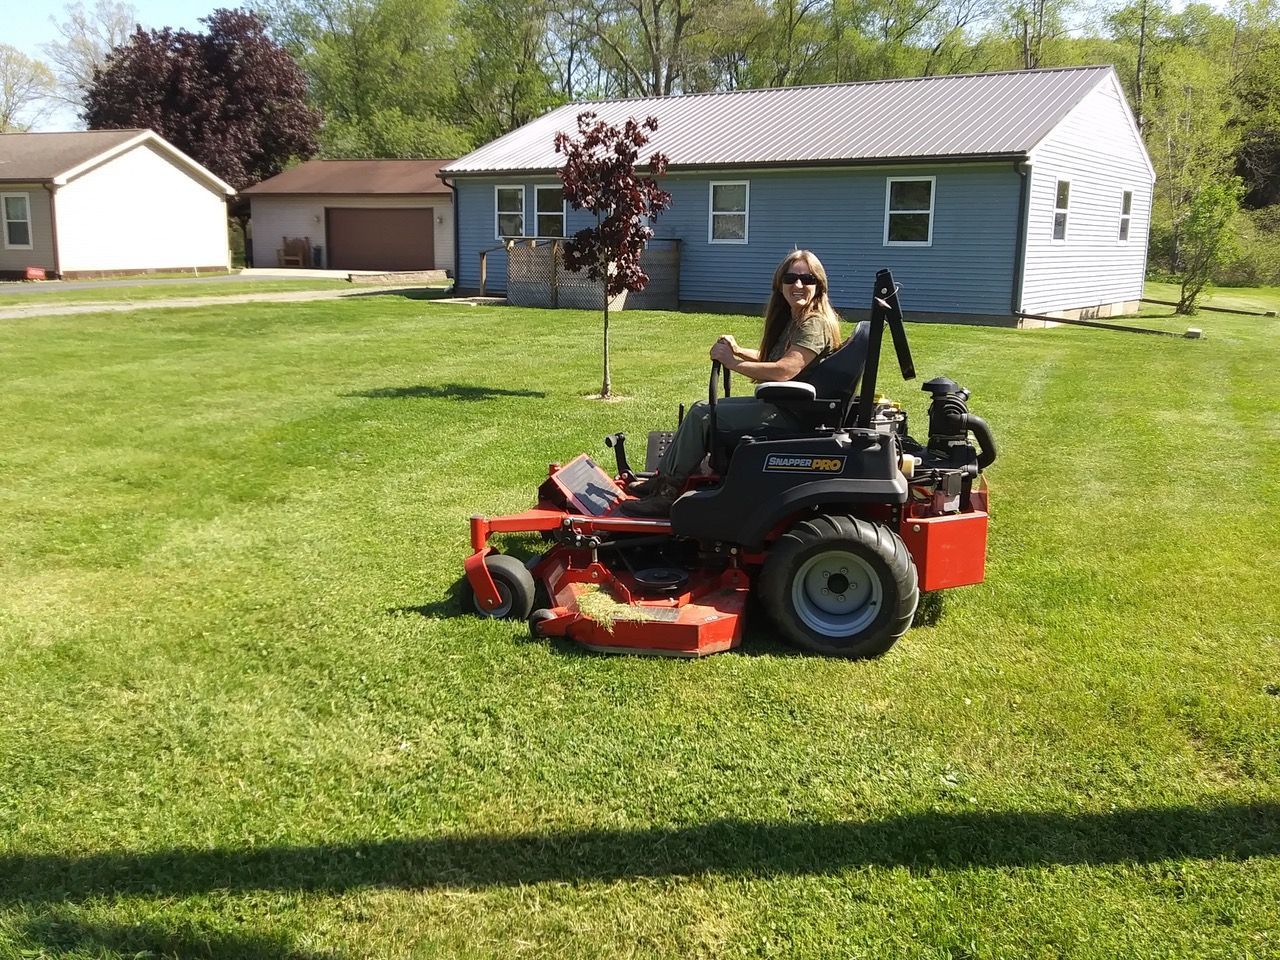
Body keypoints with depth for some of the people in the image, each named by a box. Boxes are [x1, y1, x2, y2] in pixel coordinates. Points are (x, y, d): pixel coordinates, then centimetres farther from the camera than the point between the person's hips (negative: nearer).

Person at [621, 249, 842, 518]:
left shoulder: (815, 324, -18)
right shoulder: (791, 320, 13)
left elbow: (784, 370, -29)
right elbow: (771, 359, 21)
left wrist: (732, 362, -21)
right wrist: (738, 351, 3)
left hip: (792, 414, -10)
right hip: (778, 404, 10)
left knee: (701, 415, -14)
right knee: (701, 408, 10)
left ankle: (667, 493, -5)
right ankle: (661, 478, 13)